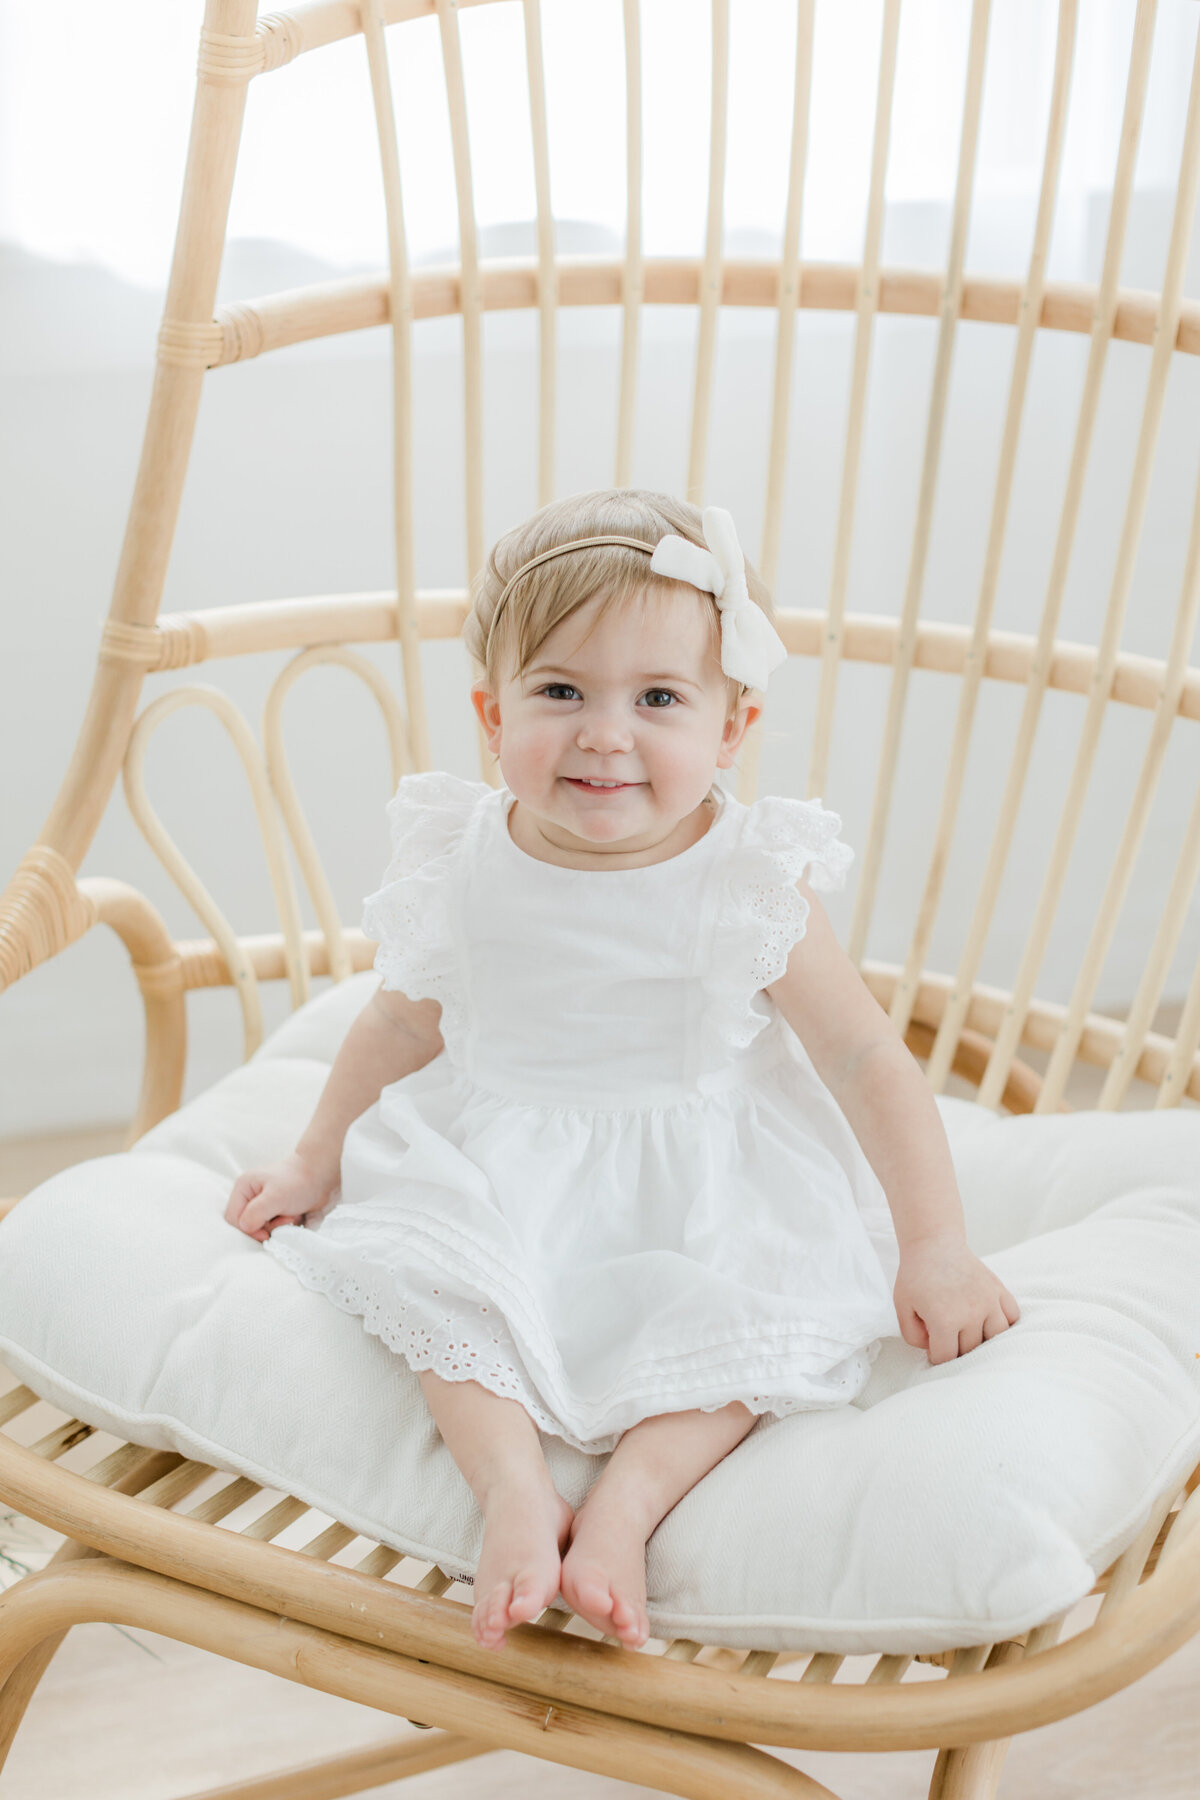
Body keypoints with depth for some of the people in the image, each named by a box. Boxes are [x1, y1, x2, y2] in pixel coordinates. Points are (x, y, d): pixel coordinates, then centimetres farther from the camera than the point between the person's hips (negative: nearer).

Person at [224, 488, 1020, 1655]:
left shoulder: (748, 883, -14)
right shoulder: (462, 864, -7)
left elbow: (868, 1058, -9)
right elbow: (402, 1024, 10)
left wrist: (934, 1247, -12)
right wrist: (317, 1163, 14)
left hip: (699, 1186, -1)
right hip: (496, 1172, 2)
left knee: (759, 1311, -26)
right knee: (422, 1267, -24)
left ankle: (631, 1494, -24)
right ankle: (512, 1482, -25)